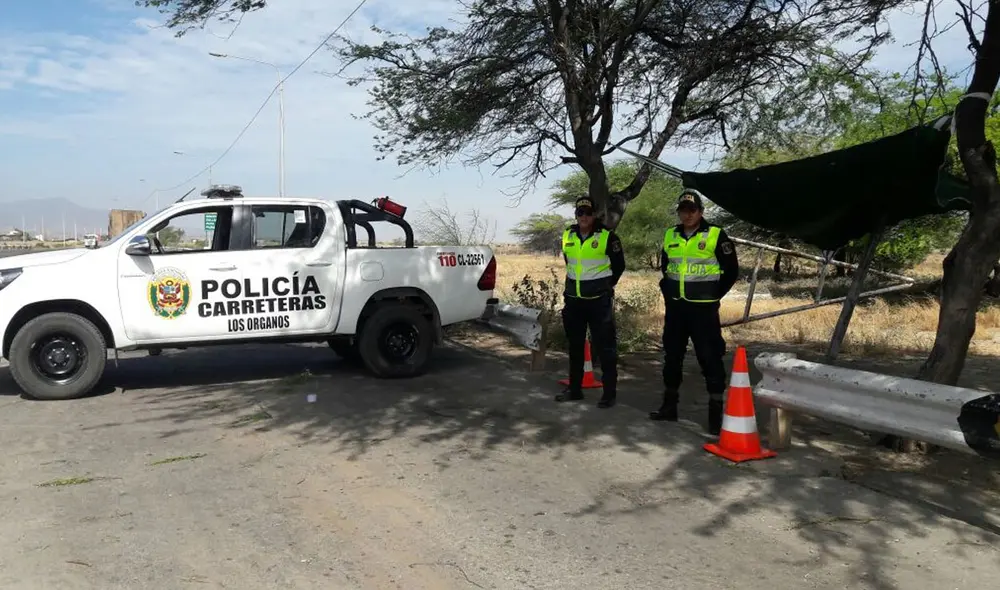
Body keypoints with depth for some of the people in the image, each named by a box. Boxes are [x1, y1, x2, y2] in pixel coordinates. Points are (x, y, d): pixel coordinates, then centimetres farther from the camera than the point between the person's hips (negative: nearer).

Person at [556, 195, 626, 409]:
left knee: (605, 347, -1)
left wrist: (605, 286, 8)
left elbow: (619, 265, 2)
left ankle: (610, 392, 7)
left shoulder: (607, 236, -9)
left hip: (599, 300, -5)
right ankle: (574, 388, 25)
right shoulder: (568, 235, 5)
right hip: (573, 299, 5)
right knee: (575, 346, 13)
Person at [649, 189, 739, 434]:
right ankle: (669, 405, 24)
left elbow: (731, 271, -2)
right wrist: (668, 292, 13)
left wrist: (713, 296, -2)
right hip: (674, 306, 5)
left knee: (710, 358, -5)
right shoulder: (670, 236, 9)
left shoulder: (716, 236, -6)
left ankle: (716, 412, 2)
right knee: (672, 356, 12)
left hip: (703, 308, -5)